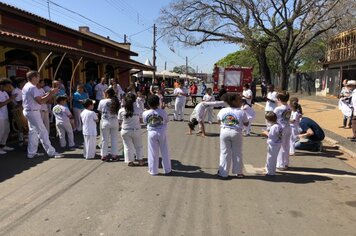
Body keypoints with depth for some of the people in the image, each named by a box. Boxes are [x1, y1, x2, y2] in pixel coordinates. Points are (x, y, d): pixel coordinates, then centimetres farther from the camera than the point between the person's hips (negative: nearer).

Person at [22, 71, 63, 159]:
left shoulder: (26, 86, 13)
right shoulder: (32, 87, -19)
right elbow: (40, 101, -26)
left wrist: (47, 94, 5)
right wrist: (51, 94, -22)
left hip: (28, 111, 11)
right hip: (33, 112, -10)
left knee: (33, 132, 15)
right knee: (42, 132, -6)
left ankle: (31, 153, 20)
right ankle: (51, 152, -1)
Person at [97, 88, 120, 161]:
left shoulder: (102, 101, -11)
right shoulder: (117, 102, -3)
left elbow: (100, 111, 1)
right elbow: (118, 111, 1)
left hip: (105, 122, -2)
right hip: (114, 122, 2)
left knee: (105, 139, 9)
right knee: (115, 139, 11)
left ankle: (104, 155, 16)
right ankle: (115, 155, 18)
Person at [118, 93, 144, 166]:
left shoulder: (121, 110, -8)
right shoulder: (139, 109, -10)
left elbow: (120, 121, -1)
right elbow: (141, 121, -3)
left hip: (125, 131, 1)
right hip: (136, 130, 0)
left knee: (128, 147, 13)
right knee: (139, 146, 17)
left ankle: (129, 161, 18)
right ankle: (140, 160, 22)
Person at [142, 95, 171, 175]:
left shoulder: (145, 113, -11)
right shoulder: (162, 112, -15)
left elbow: (145, 122, 5)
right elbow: (166, 120, 0)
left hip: (152, 133, 0)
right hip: (162, 132, 0)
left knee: (153, 153, 10)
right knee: (164, 152, 13)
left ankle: (153, 170, 19)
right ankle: (167, 169, 24)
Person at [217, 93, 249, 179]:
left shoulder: (222, 111, 0)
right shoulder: (242, 112, -8)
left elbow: (219, 122, 11)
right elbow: (246, 123, 2)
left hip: (224, 132, 2)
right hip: (236, 133, -2)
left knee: (225, 153, 9)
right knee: (237, 153, 13)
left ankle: (223, 173, 14)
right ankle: (238, 172, 23)